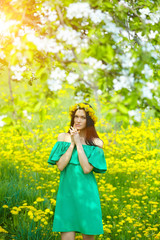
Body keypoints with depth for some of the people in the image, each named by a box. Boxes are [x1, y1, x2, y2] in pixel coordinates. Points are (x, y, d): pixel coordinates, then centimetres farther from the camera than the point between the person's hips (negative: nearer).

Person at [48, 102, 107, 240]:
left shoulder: (96, 143, 2)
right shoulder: (63, 137, 6)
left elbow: (87, 169, -12)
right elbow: (60, 166, -4)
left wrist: (79, 143, -10)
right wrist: (72, 144, -8)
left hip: (86, 193, 0)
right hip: (67, 192, 0)